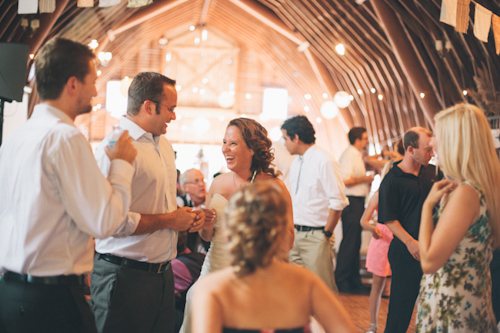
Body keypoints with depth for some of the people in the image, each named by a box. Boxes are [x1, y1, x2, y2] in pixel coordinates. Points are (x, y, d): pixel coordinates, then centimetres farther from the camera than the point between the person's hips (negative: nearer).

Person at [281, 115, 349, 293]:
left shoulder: (325, 162, -12)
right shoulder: (296, 162, 14)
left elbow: (338, 202, -16)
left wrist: (327, 233, -13)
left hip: (315, 237, -8)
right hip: (295, 235, 8)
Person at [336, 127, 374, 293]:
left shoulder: (357, 156, 17)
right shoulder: (348, 156, -13)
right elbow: (346, 180, -22)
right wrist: (366, 178, -12)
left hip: (358, 202, 10)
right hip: (351, 202, -10)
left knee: (355, 242, 13)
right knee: (349, 242, -6)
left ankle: (354, 280, 20)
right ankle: (341, 281, 1)